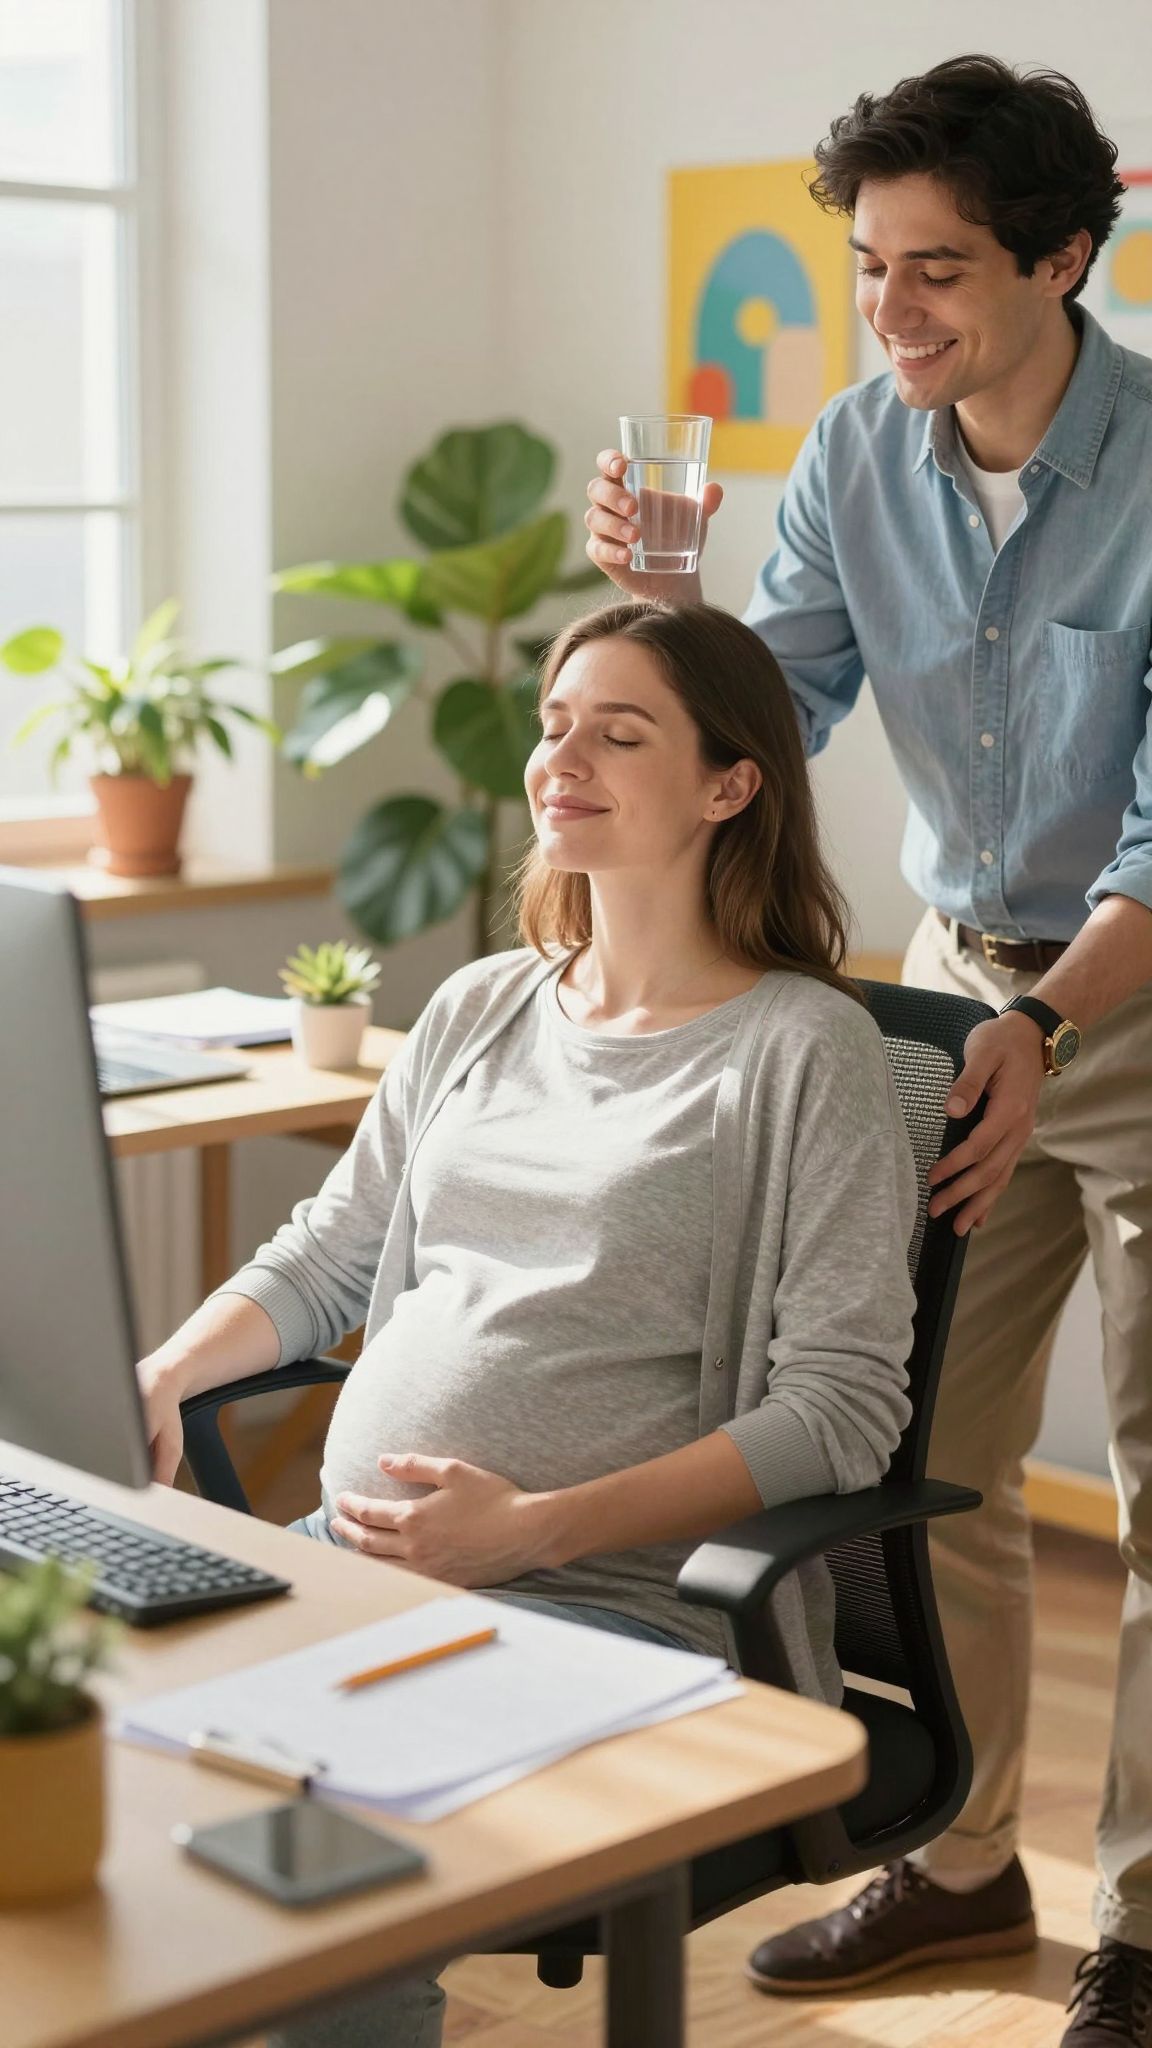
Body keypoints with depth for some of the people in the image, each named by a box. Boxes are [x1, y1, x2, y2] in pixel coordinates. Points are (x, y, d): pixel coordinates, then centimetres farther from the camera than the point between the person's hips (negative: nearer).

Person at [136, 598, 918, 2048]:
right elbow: (325, 1258, 24)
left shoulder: (804, 1048, -4)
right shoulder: (480, 1009, 17)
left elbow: (843, 1410, -11)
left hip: (616, 1603, -6)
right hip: (346, 1553, 6)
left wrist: (537, 1529, -19)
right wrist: (155, 1381, 4)